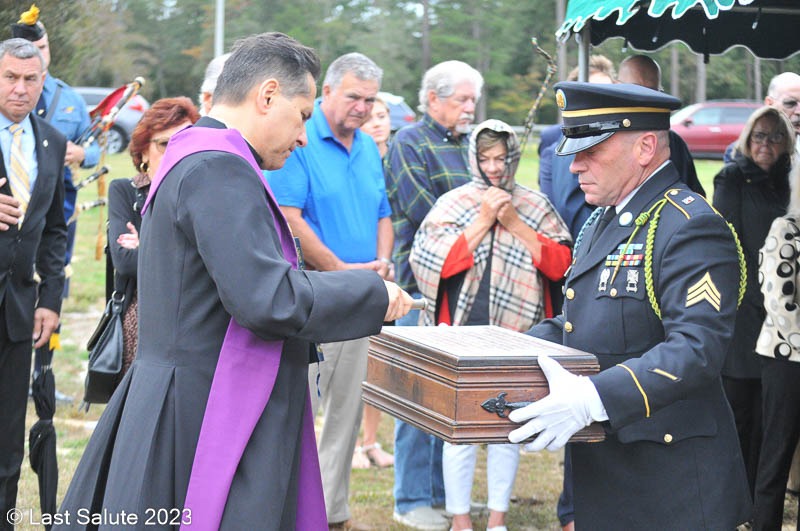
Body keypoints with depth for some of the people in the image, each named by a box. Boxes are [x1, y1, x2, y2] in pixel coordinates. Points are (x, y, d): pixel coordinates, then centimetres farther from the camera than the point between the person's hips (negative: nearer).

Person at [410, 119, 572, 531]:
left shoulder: (535, 206, 7)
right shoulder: (454, 203, 2)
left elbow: (561, 263, -3)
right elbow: (433, 261, -10)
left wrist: (515, 224, -10)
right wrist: (483, 221, -11)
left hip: (517, 333, 2)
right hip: (462, 332, -2)